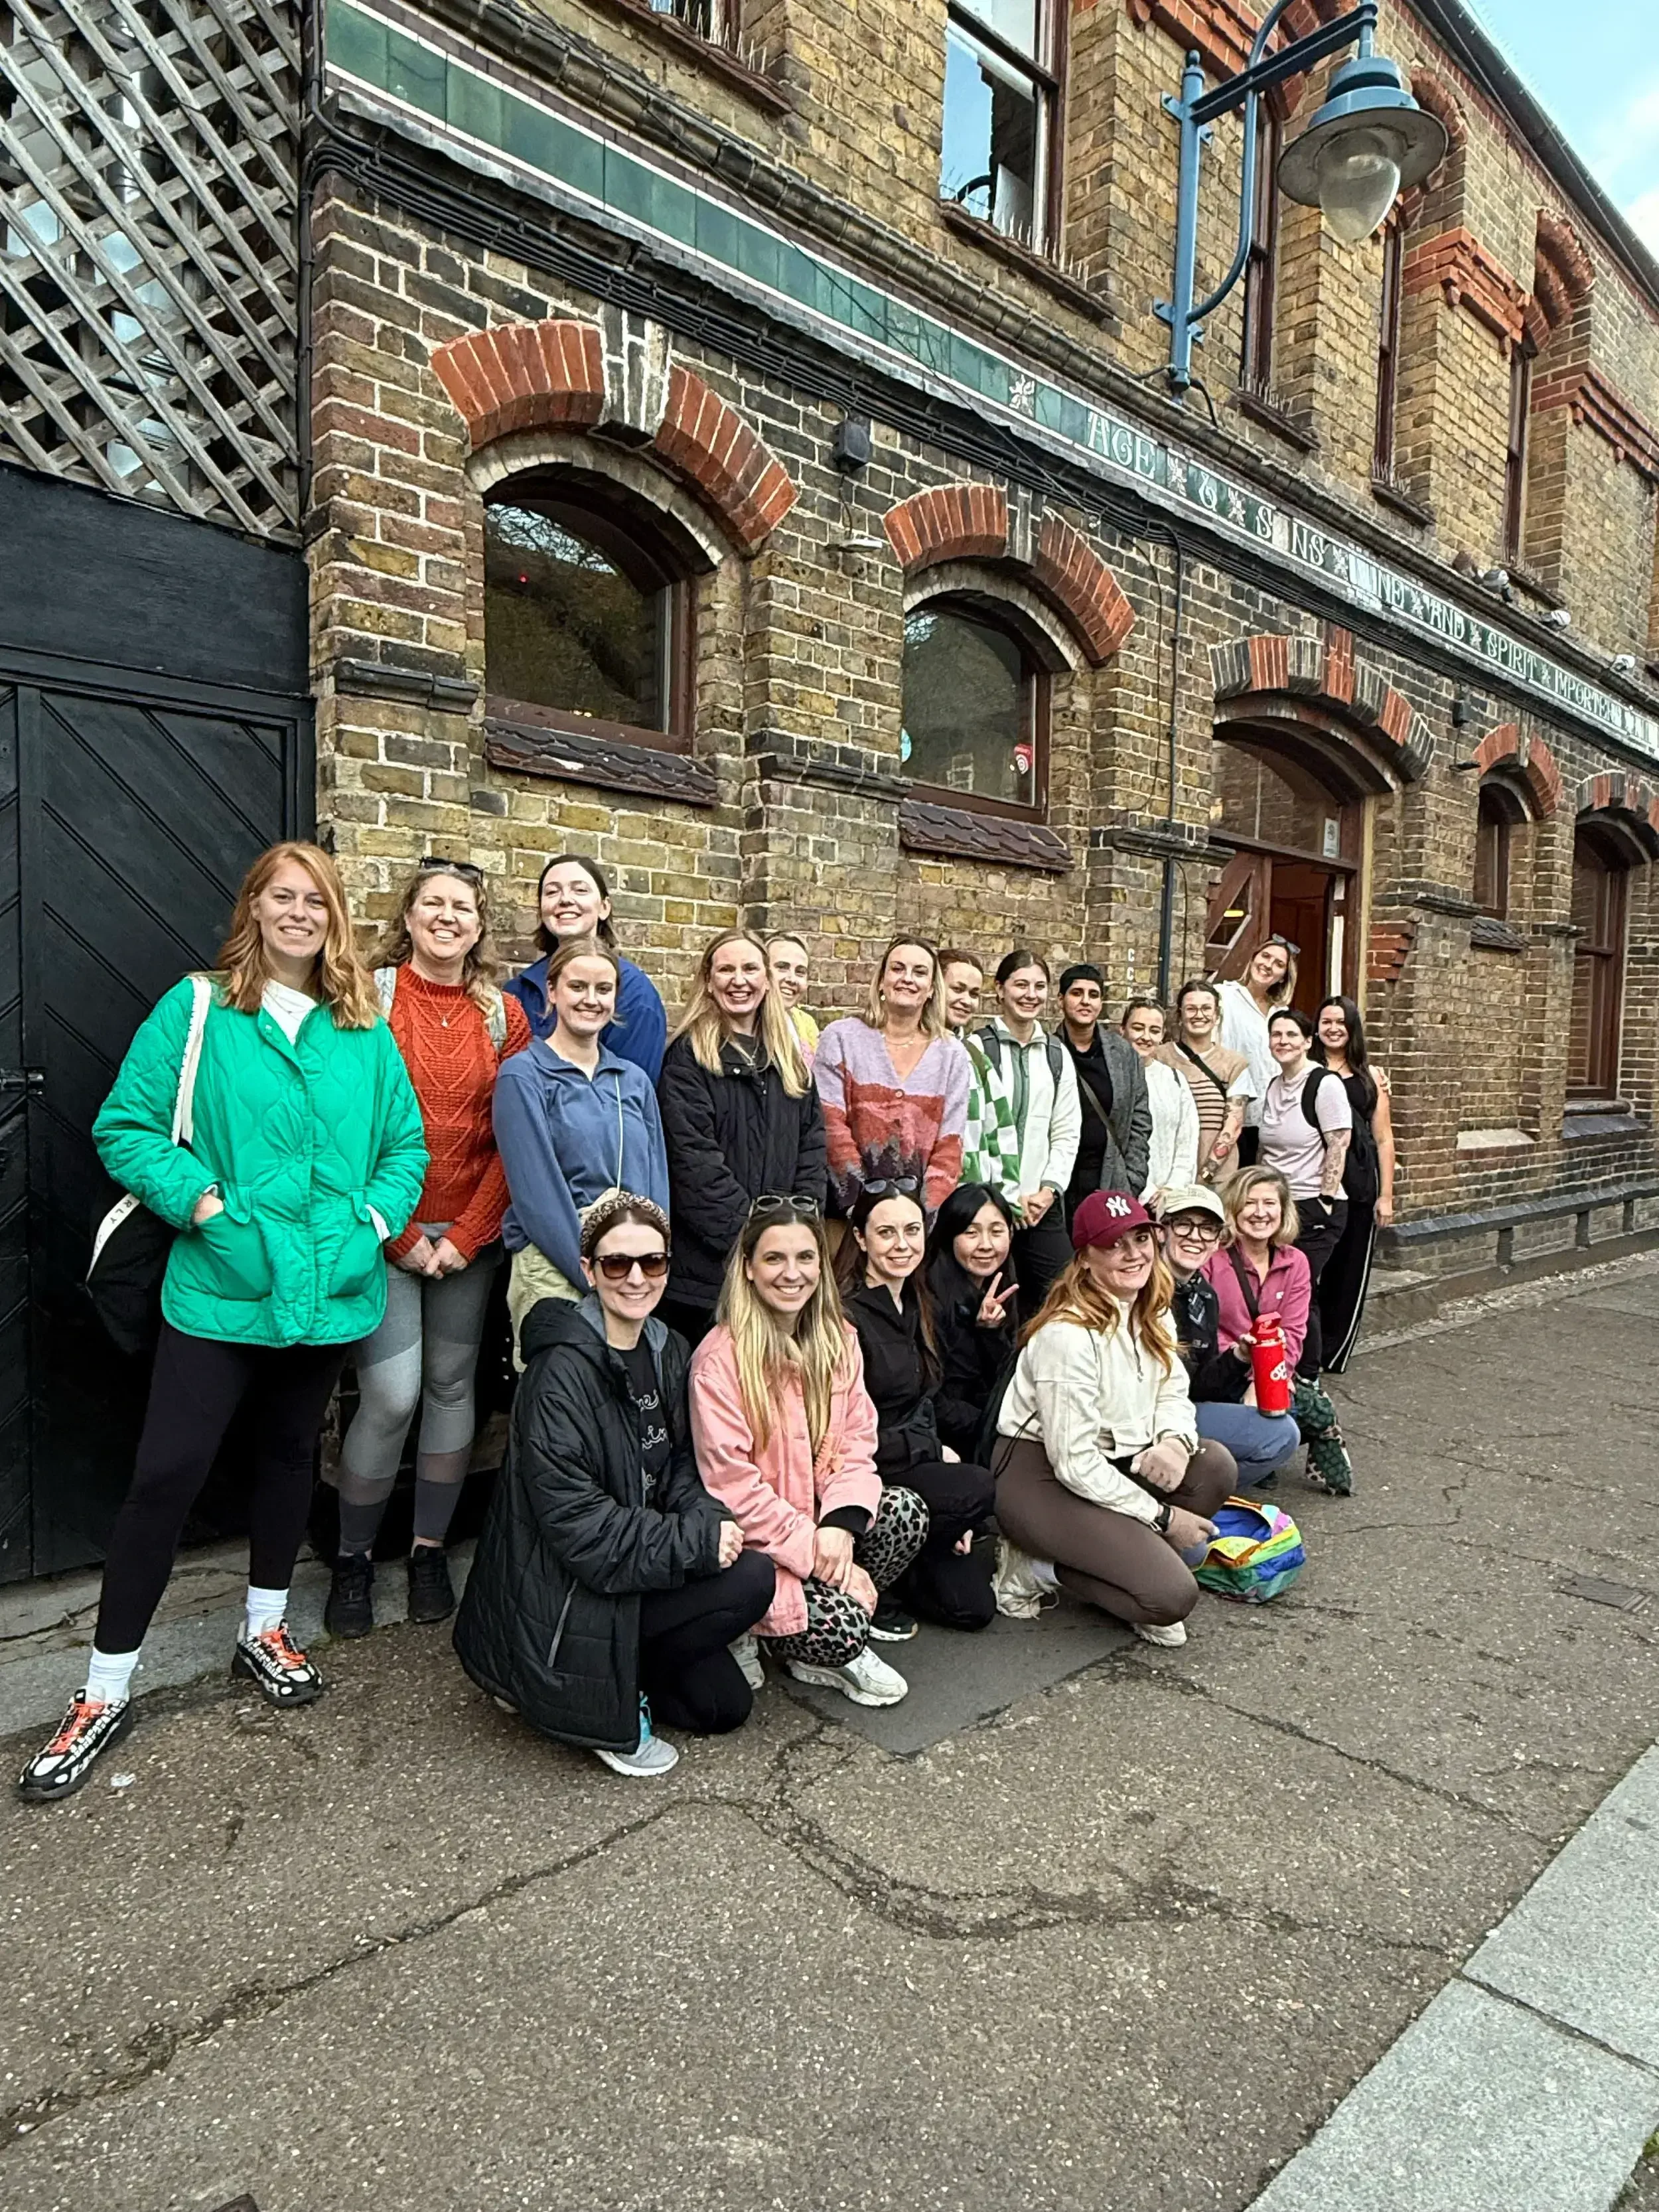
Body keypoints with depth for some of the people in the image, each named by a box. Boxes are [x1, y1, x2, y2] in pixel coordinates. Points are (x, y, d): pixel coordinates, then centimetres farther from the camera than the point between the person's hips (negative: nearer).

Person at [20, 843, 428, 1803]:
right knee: (167, 1476, -2)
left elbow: (406, 1142, 7)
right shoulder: (196, 1010, -3)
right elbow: (127, 1127, -6)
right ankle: (106, 1693, 15)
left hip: (328, 1290, 4)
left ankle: (265, 1631, 39)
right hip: (220, 1290, -3)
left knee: (289, 1452, 18)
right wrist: (198, 1198, -17)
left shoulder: (366, 1030, 5)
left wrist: (376, 1216, -8)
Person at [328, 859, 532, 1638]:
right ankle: (353, 1556, 16)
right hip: (385, 1232, -3)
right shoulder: (370, 996, -3)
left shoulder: (503, 1014, 5)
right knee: (392, 1393, -7)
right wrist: (398, 1235, -10)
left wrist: (467, 1235, -5)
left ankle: (430, 1549, 26)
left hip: (472, 1236, 3)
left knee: (452, 1384, 9)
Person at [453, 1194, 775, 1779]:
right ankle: (606, 1710, -4)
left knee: (724, 1706, 9)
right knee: (751, 1578, -18)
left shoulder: (665, 1351, 2)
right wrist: (698, 1541, -23)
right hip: (557, 1599, -8)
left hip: (631, 1572, 8)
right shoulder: (562, 1370, -23)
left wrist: (710, 1520, -11)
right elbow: (575, 1524, -25)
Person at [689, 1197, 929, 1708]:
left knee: (906, 1512, -20)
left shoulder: (838, 1340, 3)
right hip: (752, 1542, -6)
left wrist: (841, 1523, -19)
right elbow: (731, 1484, -19)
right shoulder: (720, 1358, -17)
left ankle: (838, 1645, 1)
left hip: (818, 1522, 6)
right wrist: (816, 1554, -21)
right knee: (841, 1628, -26)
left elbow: (856, 1440, 0)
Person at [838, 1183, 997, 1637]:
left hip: (914, 1464, 7)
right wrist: (934, 1449, -10)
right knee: (978, 1490, -25)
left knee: (974, 1608, -3)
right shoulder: (846, 1315, -18)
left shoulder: (915, 1305, 8)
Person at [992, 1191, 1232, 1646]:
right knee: (1173, 1596, -20)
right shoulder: (1068, 1334, -24)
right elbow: (1074, 1464, -22)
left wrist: (1175, 1439, -15)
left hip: (1112, 1464, 9)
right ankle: (1040, 1567, -1)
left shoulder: (1152, 1313, 4)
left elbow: (1174, 1394, 10)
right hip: (1040, 1477, -9)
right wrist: (1161, 1515, -14)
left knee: (1215, 1465, -14)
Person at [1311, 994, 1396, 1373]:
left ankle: (1333, 1354, 18)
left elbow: (1383, 1140, 8)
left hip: (1358, 1185, 2)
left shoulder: (1371, 1077, 9)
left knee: (1350, 1270, 6)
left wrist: (1386, 1196, 3)